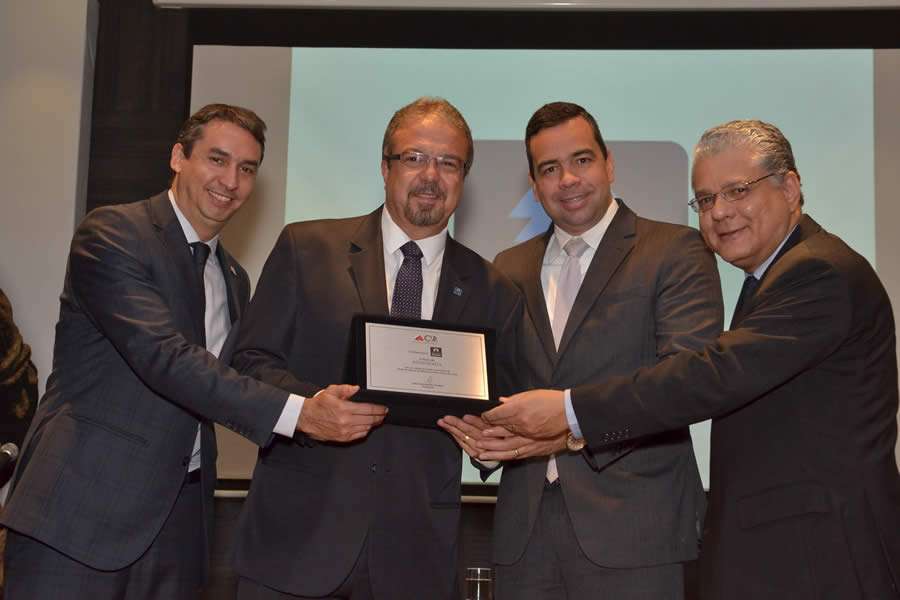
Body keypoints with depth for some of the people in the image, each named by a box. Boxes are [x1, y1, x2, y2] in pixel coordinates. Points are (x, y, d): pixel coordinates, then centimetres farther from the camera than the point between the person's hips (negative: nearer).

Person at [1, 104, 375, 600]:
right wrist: (296, 413, -26)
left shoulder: (233, 278, 16)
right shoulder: (111, 233, -9)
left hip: (180, 516, 7)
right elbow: (163, 356, -20)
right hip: (84, 504, -6)